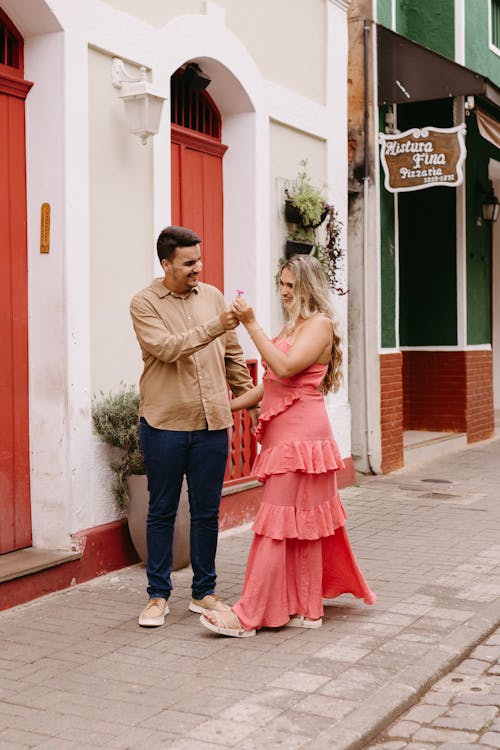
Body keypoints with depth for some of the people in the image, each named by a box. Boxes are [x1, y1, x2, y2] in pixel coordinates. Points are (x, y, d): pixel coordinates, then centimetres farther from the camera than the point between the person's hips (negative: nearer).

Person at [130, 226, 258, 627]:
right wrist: (215, 326, -26)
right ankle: (158, 595, 20)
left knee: (207, 513, 9)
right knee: (162, 512, 7)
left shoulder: (212, 296, 9)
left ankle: (204, 592, 23)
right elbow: (166, 348, -19)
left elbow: (232, 354, 16)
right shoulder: (144, 303, -3)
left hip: (212, 423, 3)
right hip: (164, 424, -3)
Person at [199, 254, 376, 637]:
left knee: (278, 522, -7)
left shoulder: (319, 324, -8)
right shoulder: (292, 327, 19)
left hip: (301, 432, -9)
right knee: (302, 524, 11)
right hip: (283, 431, 9)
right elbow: (271, 383, 19)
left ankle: (247, 616, -5)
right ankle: (307, 609, 18)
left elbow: (285, 368, -22)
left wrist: (251, 324, -20)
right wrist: (228, 406, 15)